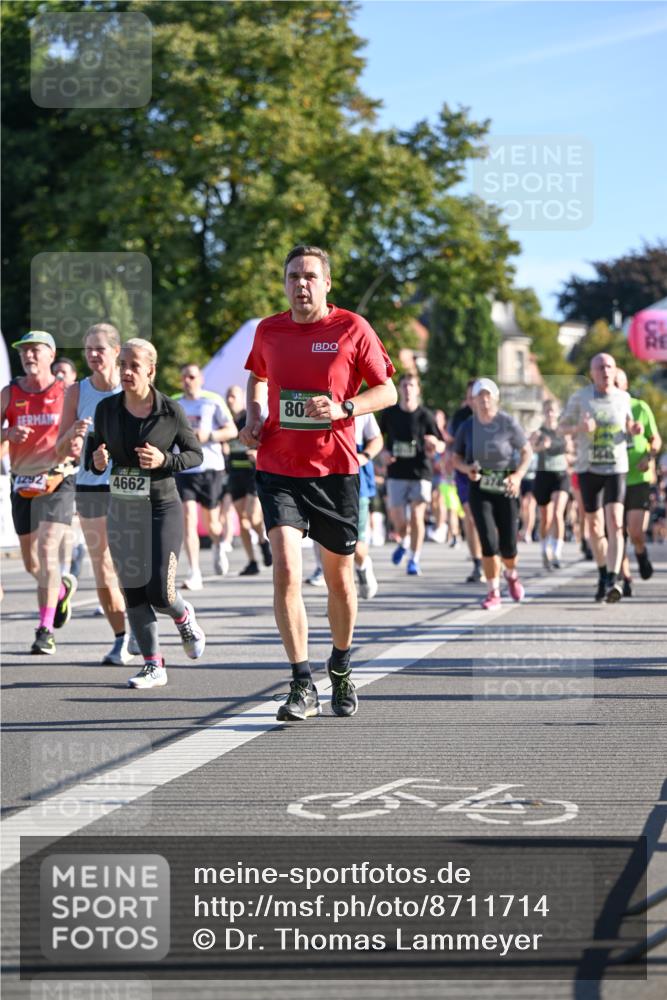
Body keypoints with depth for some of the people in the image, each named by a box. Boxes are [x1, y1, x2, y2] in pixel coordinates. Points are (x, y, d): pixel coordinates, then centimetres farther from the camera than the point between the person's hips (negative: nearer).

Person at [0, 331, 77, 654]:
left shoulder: (67, 393, -2)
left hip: (57, 481, -4)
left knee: (47, 549, -18)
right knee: (31, 562, 10)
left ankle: (46, 631, -16)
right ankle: (62, 588, 44)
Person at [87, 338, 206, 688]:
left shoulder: (170, 410, -7)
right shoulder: (106, 409, 1)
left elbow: (195, 454, 1)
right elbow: (95, 449, 12)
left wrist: (164, 460, -17)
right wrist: (96, 461, -12)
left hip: (162, 507, -4)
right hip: (121, 510, 4)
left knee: (159, 592, -10)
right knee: (133, 592, 2)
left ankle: (184, 616, 26)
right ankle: (153, 665, 13)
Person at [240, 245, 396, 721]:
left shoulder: (352, 328, -4)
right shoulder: (268, 330, 5)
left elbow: (387, 391, 0)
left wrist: (343, 408, -17)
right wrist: (254, 417, 7)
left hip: (335, 468, -1)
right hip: (279, 469, 1)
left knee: (339, 578, 10)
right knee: (286, 571, -15)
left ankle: (341, 668, 35)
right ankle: (303, 686, -12)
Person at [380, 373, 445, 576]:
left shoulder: (425, 416, -3)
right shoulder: (390, 413, 3)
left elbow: (441, 445, 0)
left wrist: (435, 445, -23)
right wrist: (384, 452, 0)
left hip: (420, 472, -2)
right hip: (396, 472, 2)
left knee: (417, 516, -9)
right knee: (396, 517, -1)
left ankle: (414, 560, 0)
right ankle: (403, 542, 33)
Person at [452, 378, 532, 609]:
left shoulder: (508, 423, -7)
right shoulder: (467, 427, -1)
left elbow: (527, 451, 1)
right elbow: (456, 457, 10)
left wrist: (519, 474, -15)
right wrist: (466, 468, -12)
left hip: (506, 487, -1)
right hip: (479, 487, 1)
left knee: (508, 545, -1)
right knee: (489, 540, -12)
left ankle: (511, 575, 34)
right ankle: (493, 592, 1)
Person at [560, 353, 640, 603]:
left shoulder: (623, 397, 1)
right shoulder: (580, 397, -4)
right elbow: (563, 426, 4)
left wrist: (634, 428, -4)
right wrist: (579, 428, -17)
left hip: (616, 469, -1)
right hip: (588, 469, 1)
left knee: (615, 524, -18)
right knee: (595, 527, 11)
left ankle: (612, 581, -26)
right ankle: (603, 575, 33)